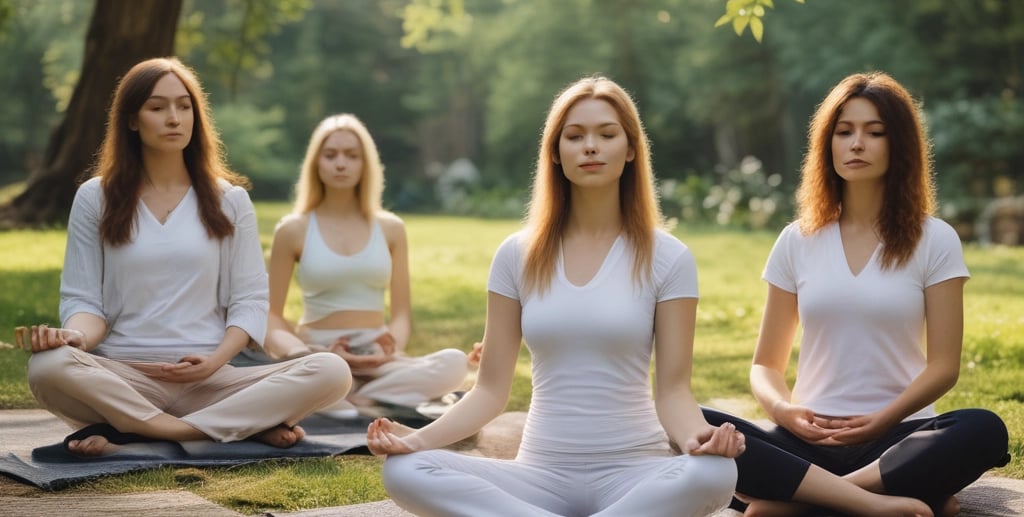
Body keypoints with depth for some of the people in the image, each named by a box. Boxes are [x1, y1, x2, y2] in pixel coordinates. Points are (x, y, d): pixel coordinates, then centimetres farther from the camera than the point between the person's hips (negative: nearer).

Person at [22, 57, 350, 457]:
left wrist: (215, 360, -13)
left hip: (209, 380, 1)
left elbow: (250, 300, 7)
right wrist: (77, 337, -18)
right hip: (122, 379, -1)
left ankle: (129, 435, -26)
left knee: (331, 372, -26)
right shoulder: (95, 198, 9)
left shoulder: (229, 200, 11)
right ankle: (250, 426, -27)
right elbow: (83, 298, 6)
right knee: (48, 367, -36)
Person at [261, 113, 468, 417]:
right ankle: (385, 396, -25)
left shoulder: (390, 228, 11)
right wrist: (311, 358, -16)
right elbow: (271, 316, 3)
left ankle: (337, 397, -27)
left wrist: (393, 348, -14)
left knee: (454, 363, -29)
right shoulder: (293, 230, 5)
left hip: (376, 359, 3)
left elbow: (402, 312, 10)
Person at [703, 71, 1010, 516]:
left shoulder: (935, 241, 4)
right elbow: (767, 364, 11)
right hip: (809, 440, 1)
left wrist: (882, 420, -17)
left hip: (898, 437, -1)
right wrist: (782, 410, -11)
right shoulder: (798, 242, 10)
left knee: (983, 430, -34)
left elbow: (943, 365, -1)